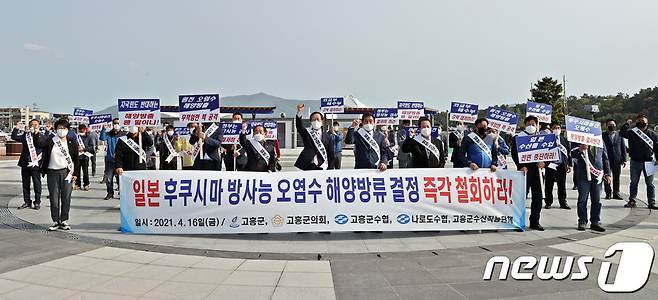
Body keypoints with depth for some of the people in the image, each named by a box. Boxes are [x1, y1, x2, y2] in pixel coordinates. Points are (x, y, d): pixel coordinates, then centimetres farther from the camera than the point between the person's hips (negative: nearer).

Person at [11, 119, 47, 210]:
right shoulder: (25, 135, 11)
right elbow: (14, 137, 1)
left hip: (35, 164, -4)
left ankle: (37, 202, 10)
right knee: (25, 184, 11)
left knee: (37, 184, 1)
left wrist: (37, 134, -28)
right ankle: (27, 202, 20)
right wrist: (16, 129, -12)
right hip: (25, 163, 5)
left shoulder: (42, 136, 0)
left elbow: (42, 144, -19)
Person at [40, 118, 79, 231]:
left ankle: (64, 221, 11)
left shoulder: (72, 142, 4)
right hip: (52, 172, 0)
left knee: (66, 198, 1)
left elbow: (76, 159, 5)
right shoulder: (50, 141, 5)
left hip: (66, 172, 0)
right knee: (54, 198, 2)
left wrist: (75, 173, 0)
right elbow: (45, 157, 7)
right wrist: (43, 170, 2)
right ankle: (56, 221, 10)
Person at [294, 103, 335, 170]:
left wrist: (330, 169, 1)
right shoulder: (306, 133, 7)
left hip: (322, 167, 1)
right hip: (309, 167, -1)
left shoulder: (327, 136, 9)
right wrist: (299, 112, -28)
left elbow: (331, 154, 8)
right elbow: (299, 126, -12)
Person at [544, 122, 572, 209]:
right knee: (549, 185, 3)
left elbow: (568, 153, 11)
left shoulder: (564, 140, 11)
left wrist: (569, 165, 6)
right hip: (550, 165, -2)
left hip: (562, 165, 2)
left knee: (562, 185, 7)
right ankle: (548, 202, 12)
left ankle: (563, 202, 15)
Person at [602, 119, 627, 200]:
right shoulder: (603, 135, 2)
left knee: (616, 178, 6)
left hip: (617, 160, 2)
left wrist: (624, 159, 3)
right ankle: (608, 193, 11)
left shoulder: (619, 134, 9)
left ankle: (616, 193, 14)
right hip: (606, 160, -2)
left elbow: (623, 147, 9)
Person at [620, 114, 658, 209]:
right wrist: (627, 124, -17)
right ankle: (632, 201, 13)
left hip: (648, 162, 0)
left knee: (650, 184, 4)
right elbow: (622, 133, -11)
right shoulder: (632, 132, 4)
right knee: (634, 182, 7)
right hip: (635, 161, 0)